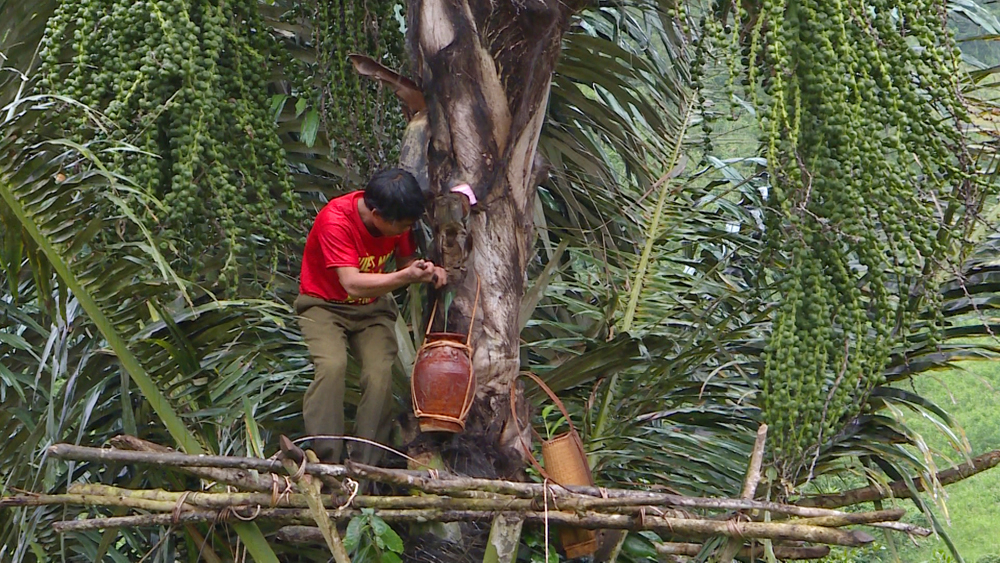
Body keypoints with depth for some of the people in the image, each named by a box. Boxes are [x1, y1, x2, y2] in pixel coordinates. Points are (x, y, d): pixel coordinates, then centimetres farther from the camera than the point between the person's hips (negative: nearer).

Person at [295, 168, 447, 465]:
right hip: (325, 304, -4)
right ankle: (325, 460, -27)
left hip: (372, 307, 4)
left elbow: (404, 260, 8)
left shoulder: (396, 219, -9)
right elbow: (352, 283, -34)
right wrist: (405, 276, -45)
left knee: (381, 372, -21)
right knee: (332, 365, -32)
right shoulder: (335, 220, -27)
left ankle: (365, 465, -16)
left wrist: (426, 271, -15)